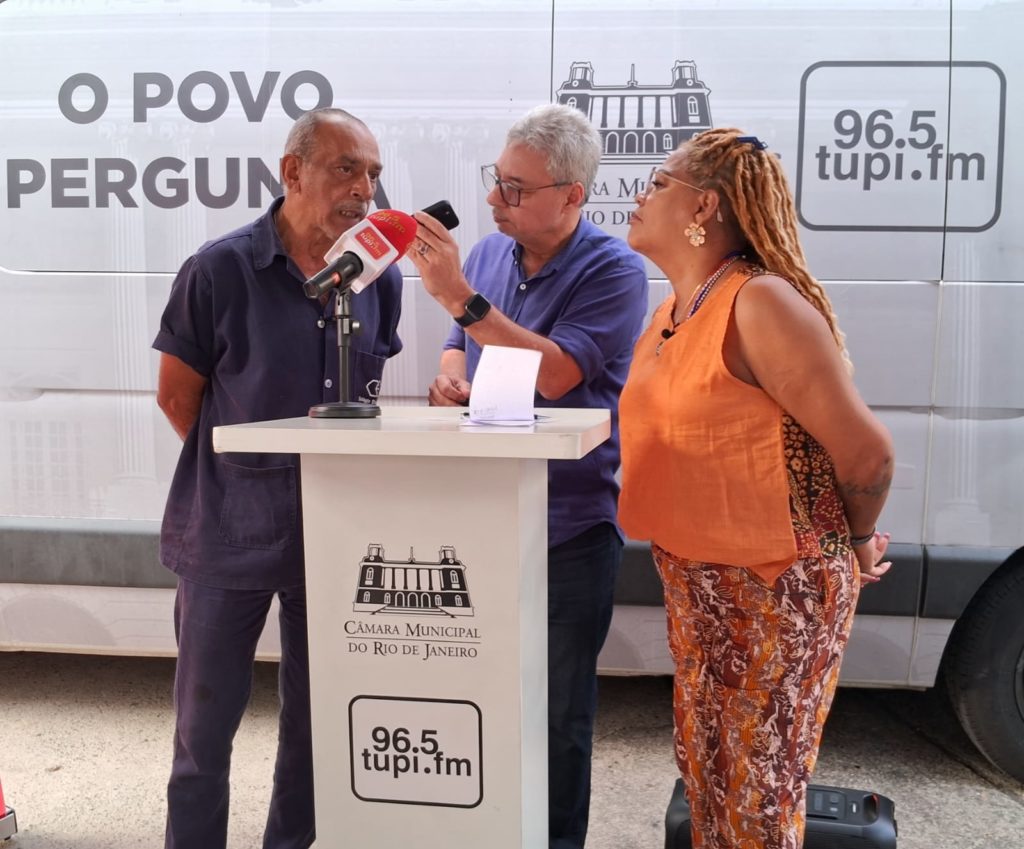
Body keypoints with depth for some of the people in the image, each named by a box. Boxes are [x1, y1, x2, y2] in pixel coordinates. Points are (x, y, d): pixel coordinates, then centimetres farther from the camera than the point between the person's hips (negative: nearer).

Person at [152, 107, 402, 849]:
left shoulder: (380, 279, -1)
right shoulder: (220, 270, -13)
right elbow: (177, 395, -5)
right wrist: (248, 476, 1)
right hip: (230, 532, -3)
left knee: (318, 722, 17)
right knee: (206, 726, 11)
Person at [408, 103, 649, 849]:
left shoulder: (612, 270, -13)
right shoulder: (488, 254, 6)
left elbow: (555, 374, -24)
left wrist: (460, 295, -26)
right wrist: (451, 379, -5)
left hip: (567, 527, -6)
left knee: (558, 714, 9)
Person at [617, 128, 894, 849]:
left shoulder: (761, 305, -21)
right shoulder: (669, 315, 7)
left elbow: (867, 451, -17)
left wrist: (854, 543, -4)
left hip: (779, 584, -8)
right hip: (695, 582, 8)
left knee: (759, 787, 8)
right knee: (705, 765, 20)